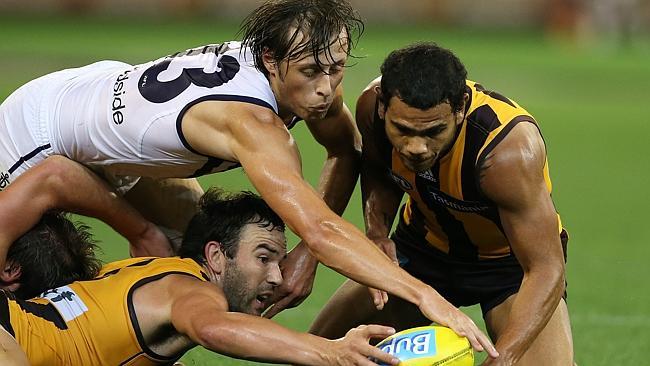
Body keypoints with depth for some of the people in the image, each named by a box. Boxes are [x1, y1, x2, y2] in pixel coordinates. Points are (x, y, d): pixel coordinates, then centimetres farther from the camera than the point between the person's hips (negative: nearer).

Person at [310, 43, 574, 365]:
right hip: (425, 245, 4)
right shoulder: (372, 104, -24)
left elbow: (546, 270, -35)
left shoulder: (511, 151, -39)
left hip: (510, 259, -4)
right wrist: (377, 233, -17)